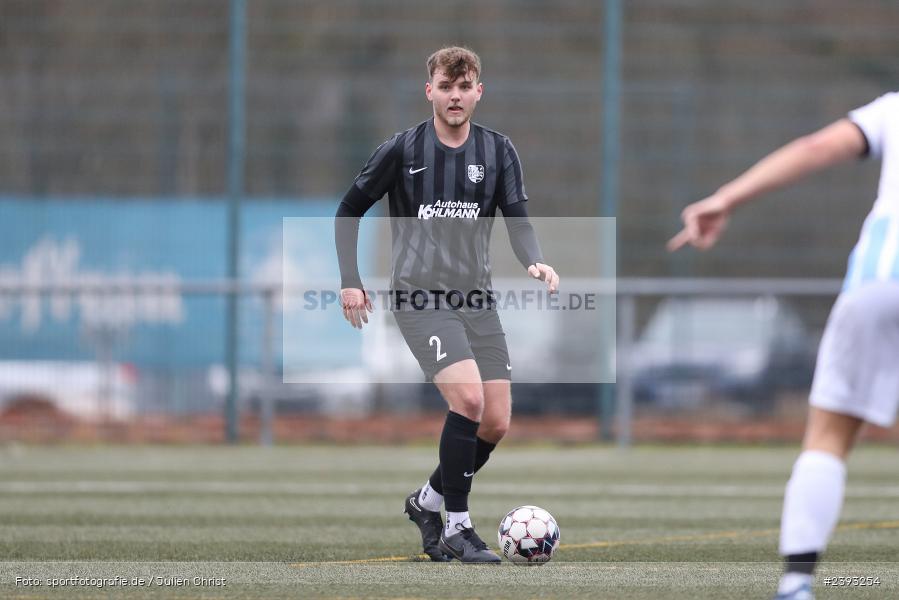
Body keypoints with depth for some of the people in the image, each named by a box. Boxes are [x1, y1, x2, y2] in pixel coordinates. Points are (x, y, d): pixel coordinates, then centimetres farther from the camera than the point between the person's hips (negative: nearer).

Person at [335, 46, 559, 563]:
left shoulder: (498, 151, 7)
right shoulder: (403, 150, -1)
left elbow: (517, 219, 1)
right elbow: (350, 211, 9)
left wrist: (535, 261, -20)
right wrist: (351, 281, 2)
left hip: (476, 299, 5)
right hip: (420, 297, -5)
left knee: (496, 423, -1)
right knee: (468, 398, -24)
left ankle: (428, 501, 25)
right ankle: (457, 528, -12)